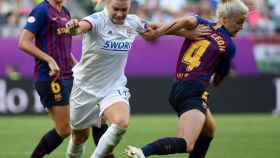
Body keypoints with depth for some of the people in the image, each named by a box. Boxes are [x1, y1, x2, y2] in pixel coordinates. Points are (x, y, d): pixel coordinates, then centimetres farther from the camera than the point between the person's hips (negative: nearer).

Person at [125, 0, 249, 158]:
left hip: (177, 89, 9)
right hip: (195, 91, -9)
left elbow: (187, 20, -12)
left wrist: (156, 33, -14)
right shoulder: (229, 46, 1)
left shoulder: (202, 25, 13)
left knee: (209, 130, 30)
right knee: (186, 144, -24)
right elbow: (218, 80, 11)